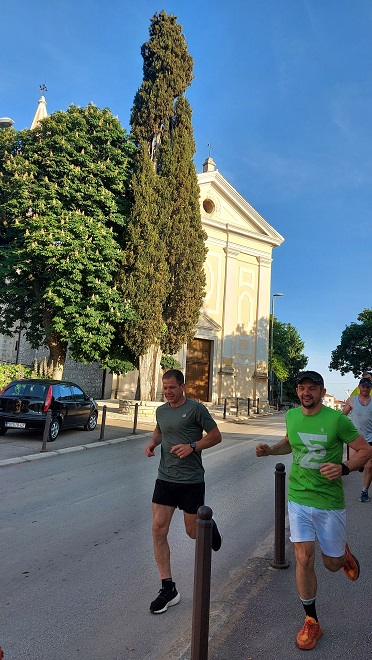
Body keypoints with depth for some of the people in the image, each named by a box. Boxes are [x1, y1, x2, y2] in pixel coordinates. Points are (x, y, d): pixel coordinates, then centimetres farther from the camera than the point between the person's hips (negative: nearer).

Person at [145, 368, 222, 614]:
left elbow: (216, 436, -5)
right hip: (165, 479, 5)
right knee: (158, 530, -2)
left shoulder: (196, 409, -10)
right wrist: (153, 442, 6)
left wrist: (193, 446, -19)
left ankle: (210, 528, 46)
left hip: (191, 480, -5)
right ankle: (169, 589, 11)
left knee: (193, 532, 8)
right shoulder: (161, 410, 7)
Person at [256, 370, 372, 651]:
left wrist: (344, 467, -26)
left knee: (332, 563, 12)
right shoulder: (291, 416, -2)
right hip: (299, 498, 3)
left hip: (329, 501, -2)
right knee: (304, 558, -1)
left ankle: (343, 552, 50)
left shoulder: (337, 419, -16)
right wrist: (270, 449, 0)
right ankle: (311, 622, 20)